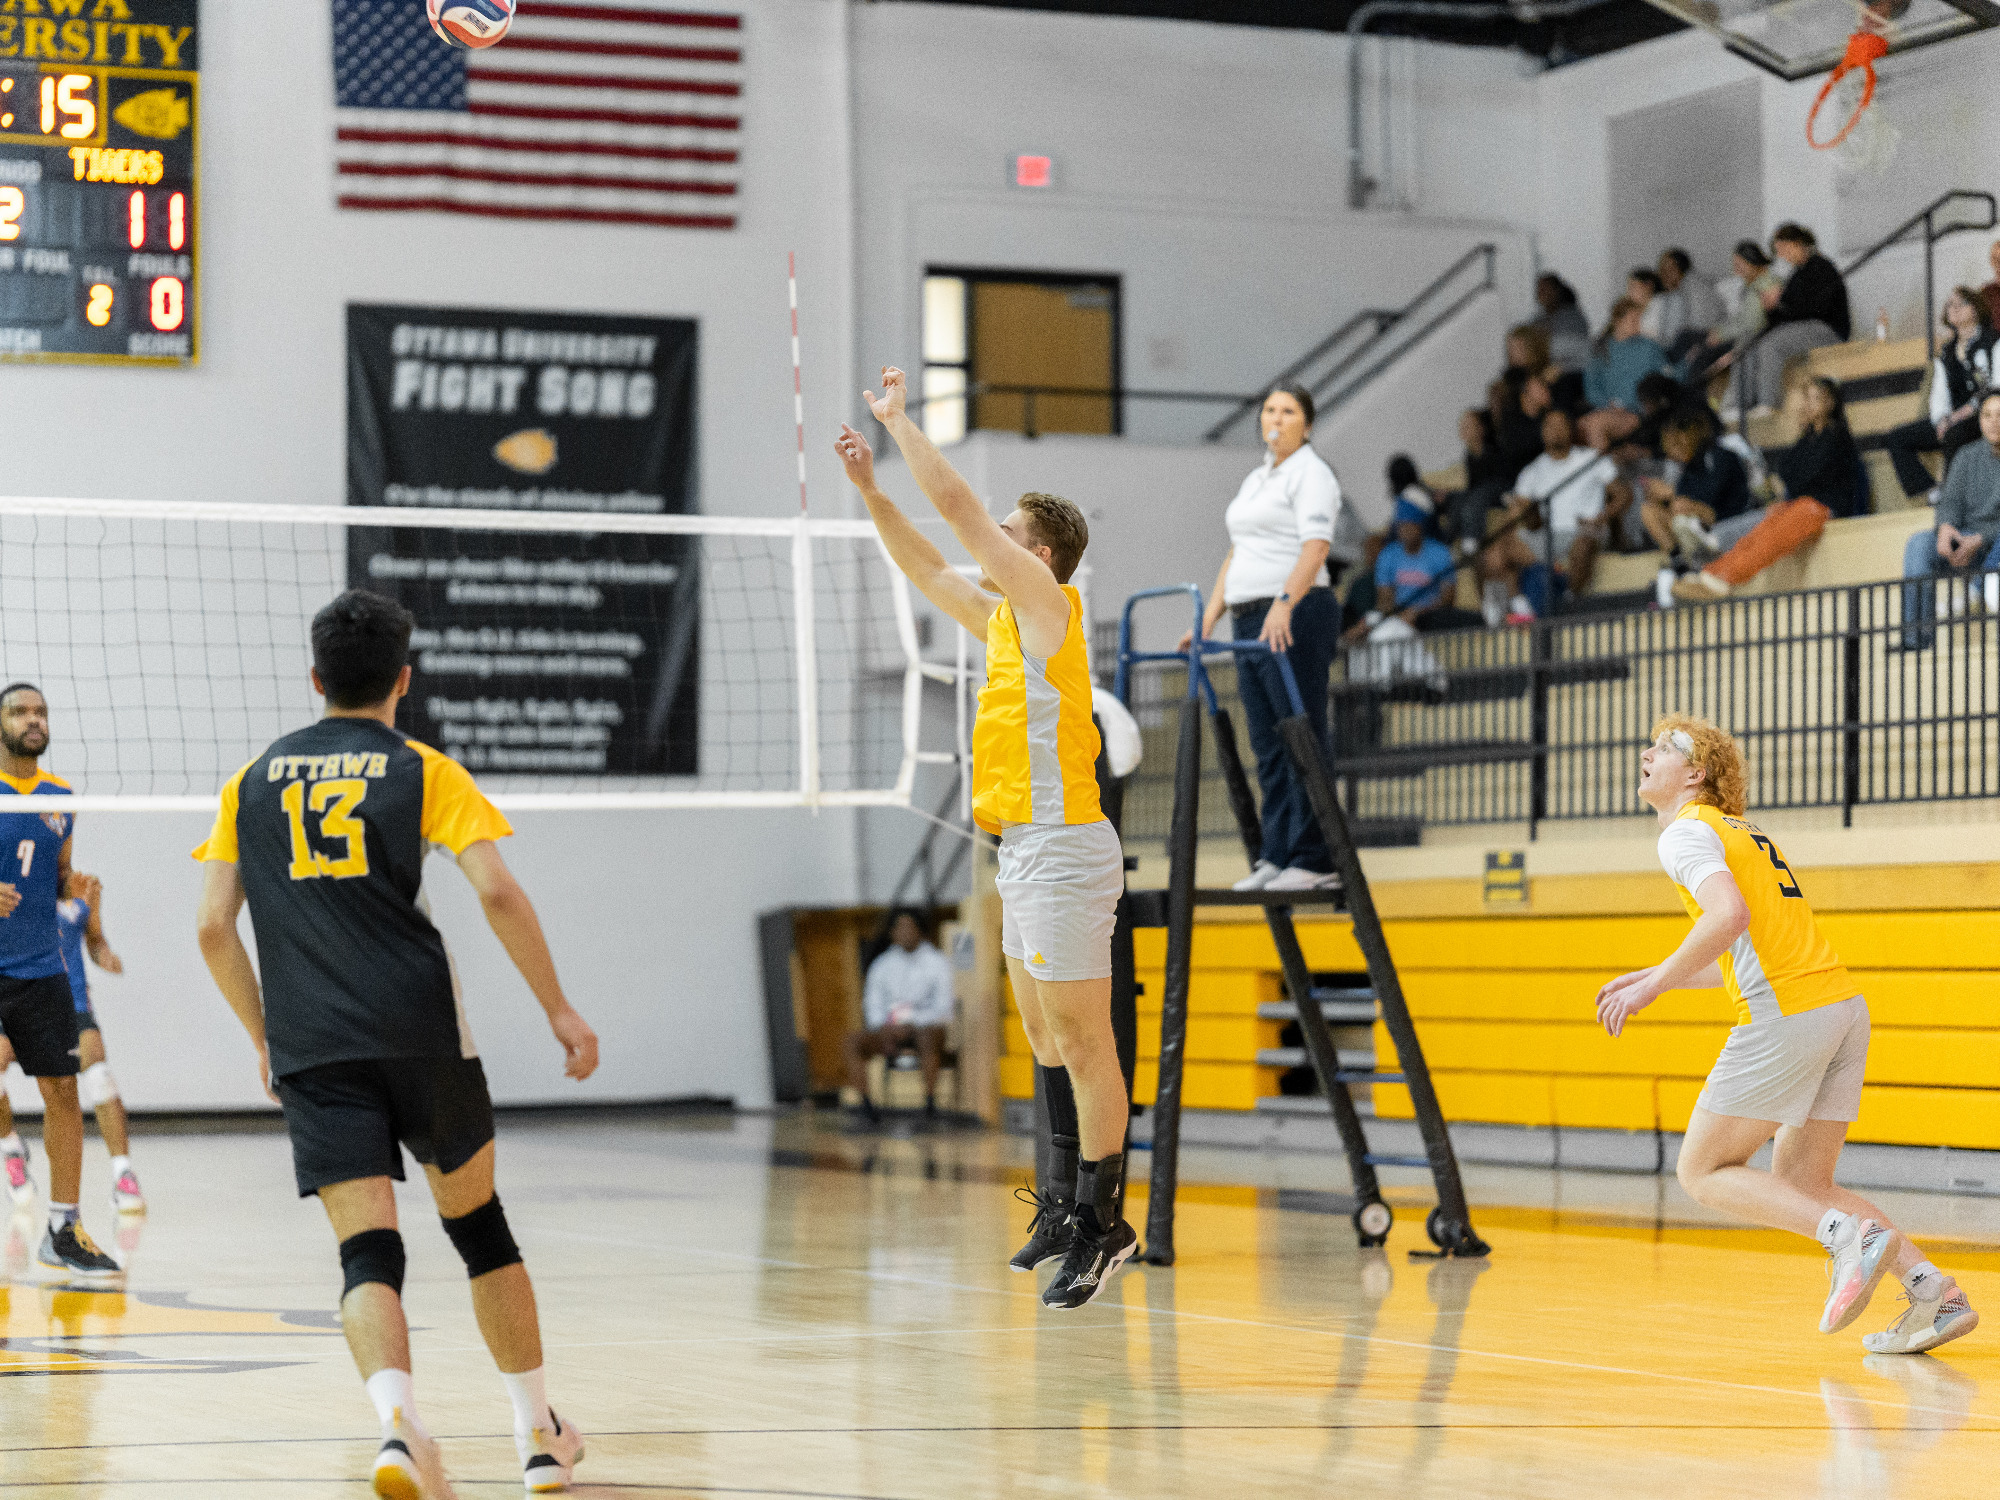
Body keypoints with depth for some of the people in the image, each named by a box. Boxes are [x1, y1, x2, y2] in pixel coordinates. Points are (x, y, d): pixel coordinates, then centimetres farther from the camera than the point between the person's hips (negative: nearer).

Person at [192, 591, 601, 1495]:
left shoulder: (253, 781, 14)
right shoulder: (424, 772, 6)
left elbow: (212, 927, 10)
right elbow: (498, 893, -7)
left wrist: (264, 1038, 22)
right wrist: (559, 1010, 1)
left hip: (309, 1048, 1)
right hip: (420, 1030, -1)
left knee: (367, 1252, -5)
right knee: (477, 1221, 16)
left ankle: (398, 1420, -31)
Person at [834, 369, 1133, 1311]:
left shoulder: (1048, 602, -8)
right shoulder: (1004, 617, 16)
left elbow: (957, 507, -11)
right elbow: (925, 566, 27)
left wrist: (901, 420, -2)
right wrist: (869, 485, 20)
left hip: (1062, 849, -10)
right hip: (1025, 852, 10)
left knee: (1081, 1041, -8)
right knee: (1047, 1039, 14)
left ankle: (1100, 1224, -7)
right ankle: (1064, 1206, 21)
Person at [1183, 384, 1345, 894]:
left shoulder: (1310, 473, -5)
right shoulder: (1257, 479, 22)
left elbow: (1315, 545, -19)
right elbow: (1236, 556, 25)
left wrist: (1285, 604, -33)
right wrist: (1207, 620, 17)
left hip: (1297, 618, -9)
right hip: (1252, 622, 9)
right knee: (1268, 746, 8)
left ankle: (1314, 860, -7)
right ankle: (1276, 856, 10)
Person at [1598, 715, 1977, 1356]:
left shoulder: (1687, 832, -2)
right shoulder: (1741, 831, 27)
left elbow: (1730, 917, -21)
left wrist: (1653, 986, -14)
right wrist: (1652, 976, 32)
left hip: (1786, 1016, -9)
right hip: (1845, 1007, 9)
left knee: (1703, 1171, 3)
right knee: (1799, 1186, 13)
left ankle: (1851, 1234, -16)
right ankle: (1935, 1290, -1)